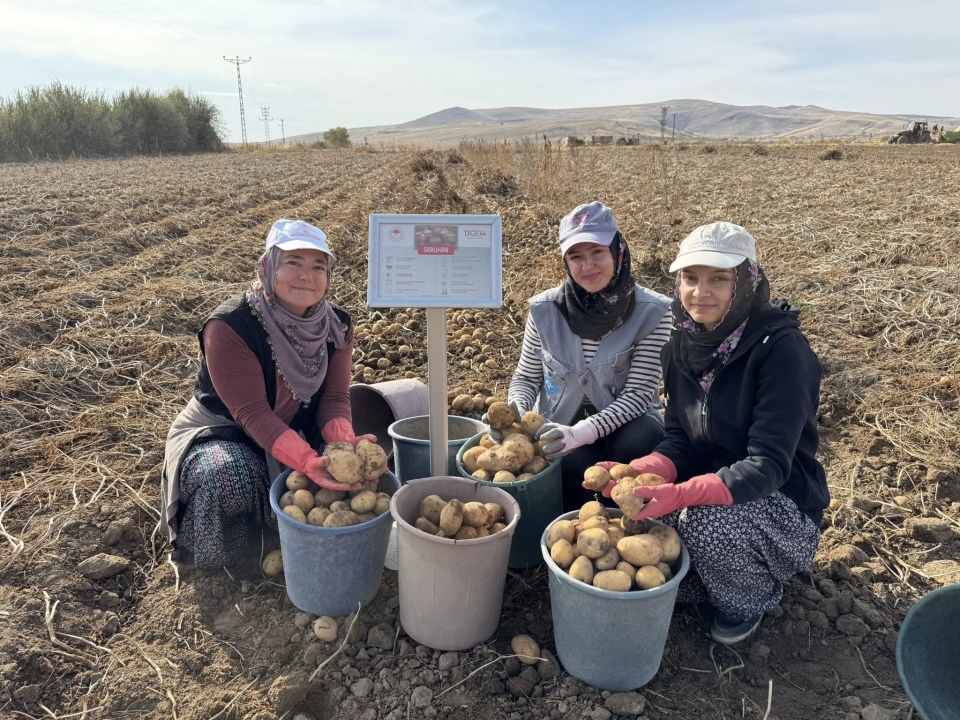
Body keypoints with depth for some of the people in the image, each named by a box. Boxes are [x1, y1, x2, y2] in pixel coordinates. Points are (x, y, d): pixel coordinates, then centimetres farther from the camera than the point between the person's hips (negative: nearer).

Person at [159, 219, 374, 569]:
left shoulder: (336, 326, -9)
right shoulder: (228, 327, -26)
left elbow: (334, 397, -12)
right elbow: (252, 412, -30)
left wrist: (345, 442, -35)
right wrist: (308, 462, -44)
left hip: (297, 434, 5)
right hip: (220, 434, -5)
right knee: (228, 477, -36)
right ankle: (216, 559, -2)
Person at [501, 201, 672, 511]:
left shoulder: (651, 312, -14)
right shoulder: (545, 309, -8)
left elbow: (638, 393, -17)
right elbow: (526, 377, 3)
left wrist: (583, 432, -32)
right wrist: (518, 411, -21)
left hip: (622, 422, 0)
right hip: (561, 424, 0)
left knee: (638, 446, -34)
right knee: (573, 465, -33)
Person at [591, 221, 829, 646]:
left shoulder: (781, 349, -23)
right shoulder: (684, 345, -4)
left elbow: (768, 466, -27)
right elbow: (679, 440, -2)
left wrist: (681, 495, -40)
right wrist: (636, 474, -23)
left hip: (780, 503, -5)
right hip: (706, 489, 5)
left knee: (706, 519, -34)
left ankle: (751, 599, 2)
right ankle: (710, 576, 14)